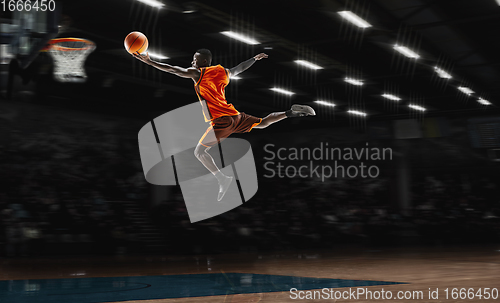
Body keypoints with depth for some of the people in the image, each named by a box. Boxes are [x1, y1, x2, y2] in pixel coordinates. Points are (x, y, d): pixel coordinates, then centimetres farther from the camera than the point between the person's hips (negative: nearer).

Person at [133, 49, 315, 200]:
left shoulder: (197, 73, -1)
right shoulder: (223, 72, 17)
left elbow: (173, 70, -8)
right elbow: (240, 68, 33)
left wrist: (149, 62, -6)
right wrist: (255, 58, 52)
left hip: (221, 120, -7)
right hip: (235, 115, 7)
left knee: (199, 152, -5)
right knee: (262, 123, 28)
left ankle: (223, 180, -16)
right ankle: (291, 113, 16)